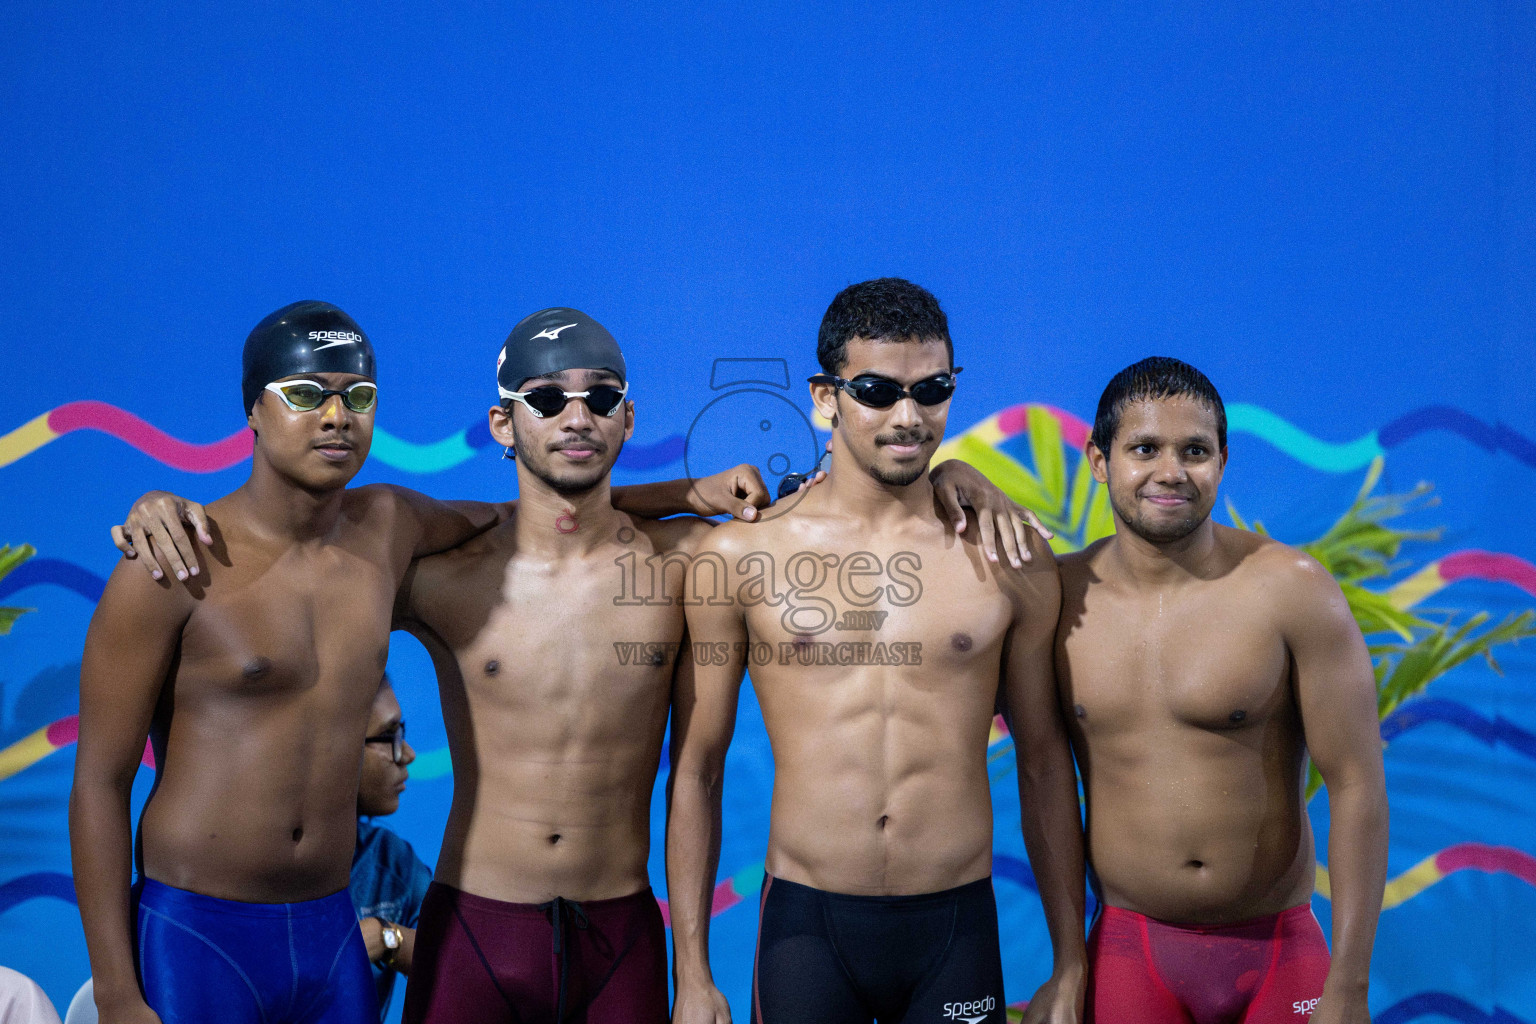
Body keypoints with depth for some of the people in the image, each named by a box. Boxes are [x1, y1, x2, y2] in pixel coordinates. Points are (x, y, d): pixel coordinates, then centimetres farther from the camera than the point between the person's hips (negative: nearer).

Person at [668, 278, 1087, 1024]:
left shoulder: (1009, 558, 1)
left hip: (958, 931, 1)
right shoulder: (739, 555, -2)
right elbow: (695, 770, 2)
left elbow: (1043, 763, 8)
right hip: (805, 926, -1)